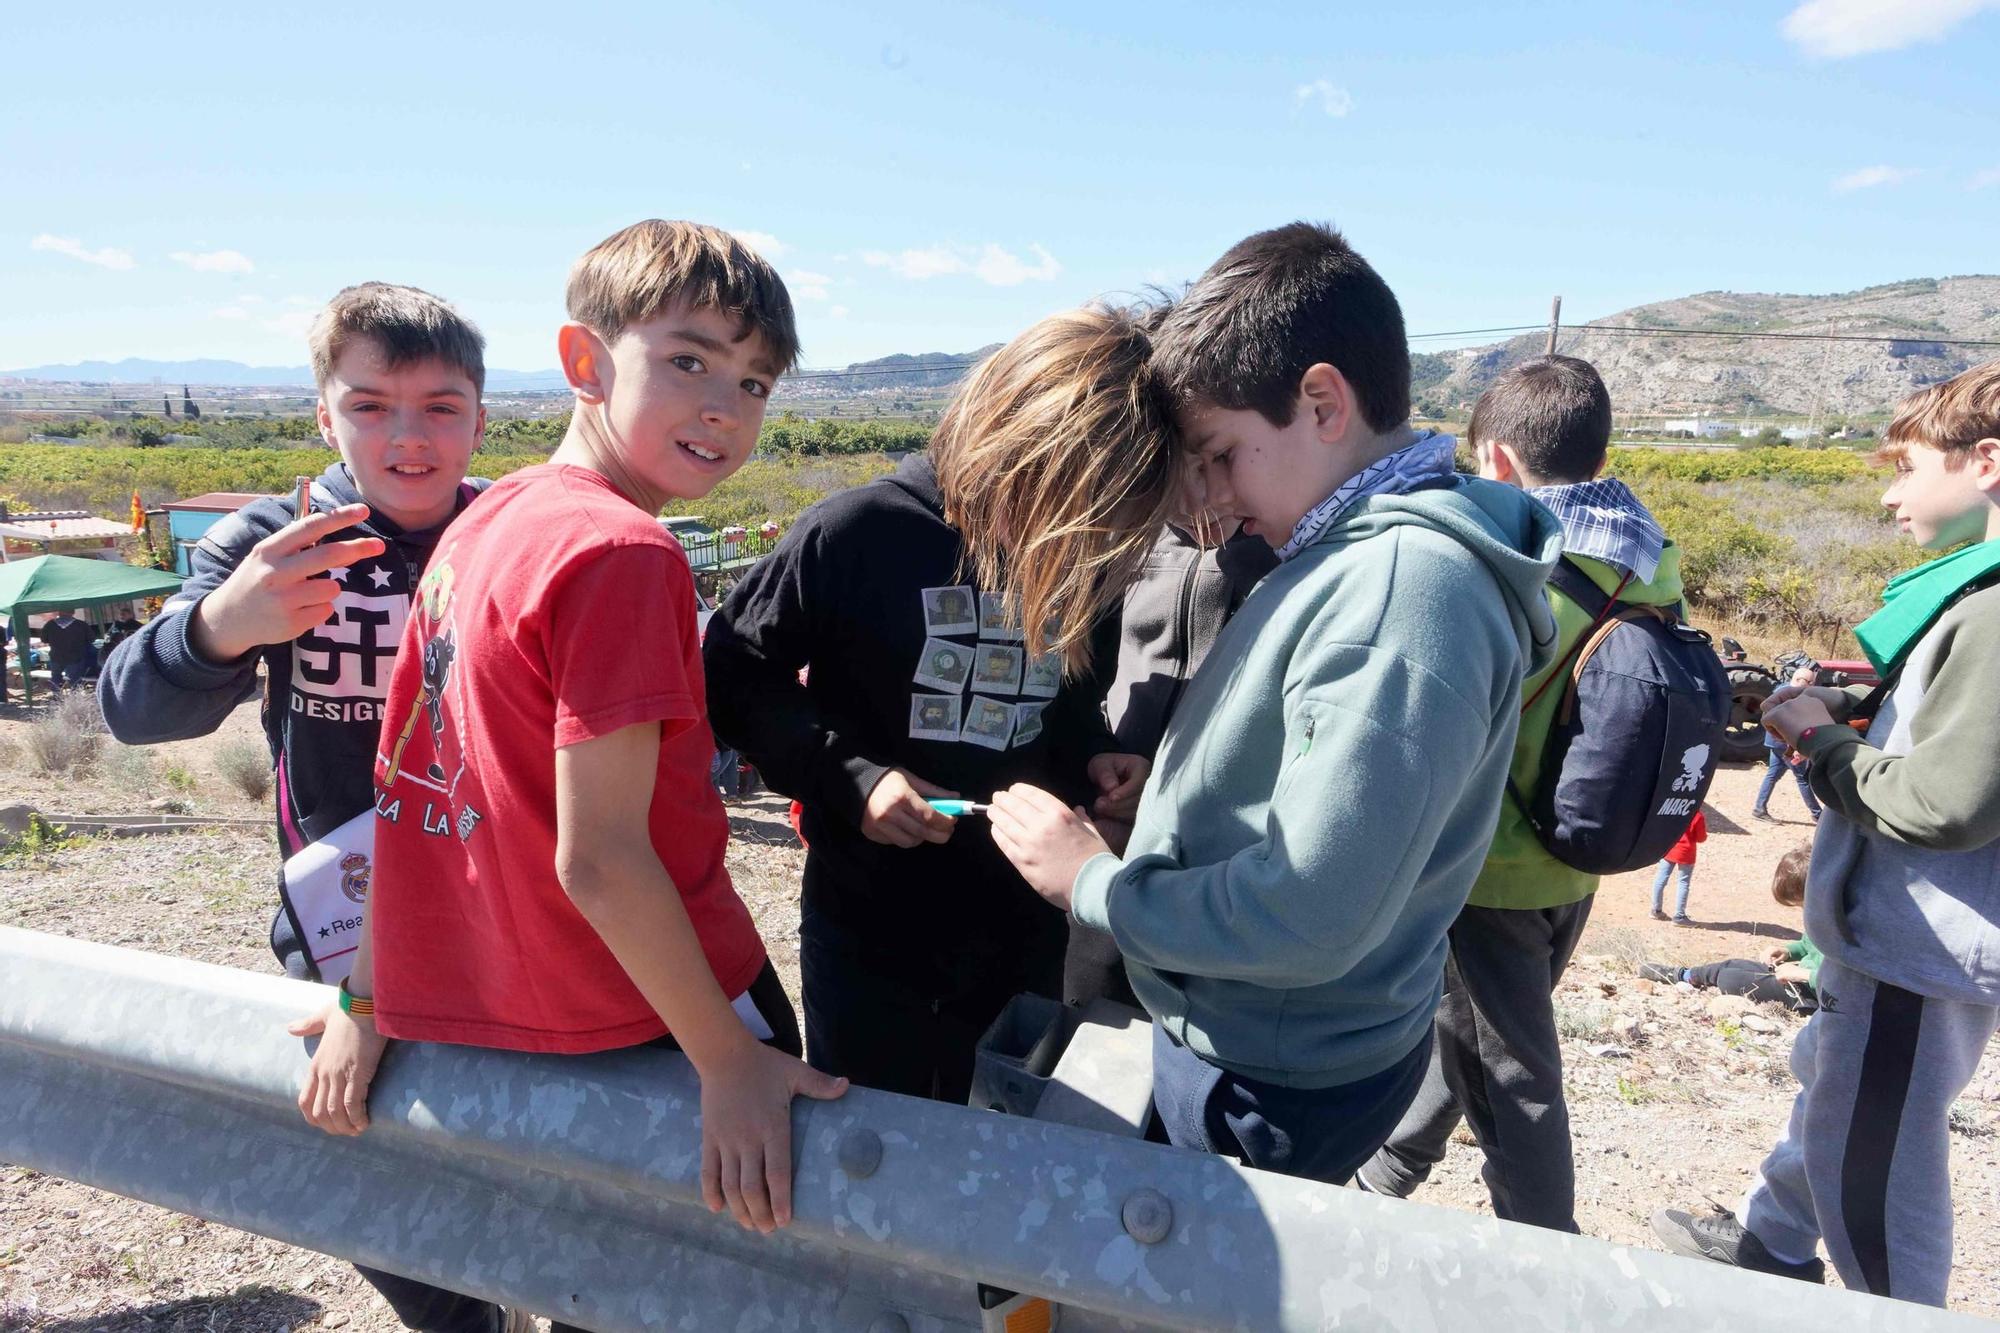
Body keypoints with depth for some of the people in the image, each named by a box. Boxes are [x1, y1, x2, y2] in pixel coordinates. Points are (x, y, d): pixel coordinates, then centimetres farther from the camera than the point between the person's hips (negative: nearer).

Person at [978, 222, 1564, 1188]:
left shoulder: (1404, 589, -27)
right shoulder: (1348, 558, 4)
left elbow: (1309, 918, -29)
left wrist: (1092, 881, -17)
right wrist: (1149, 790, -2)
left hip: (1280, 1082, -8)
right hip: (1234, 1034, 8)